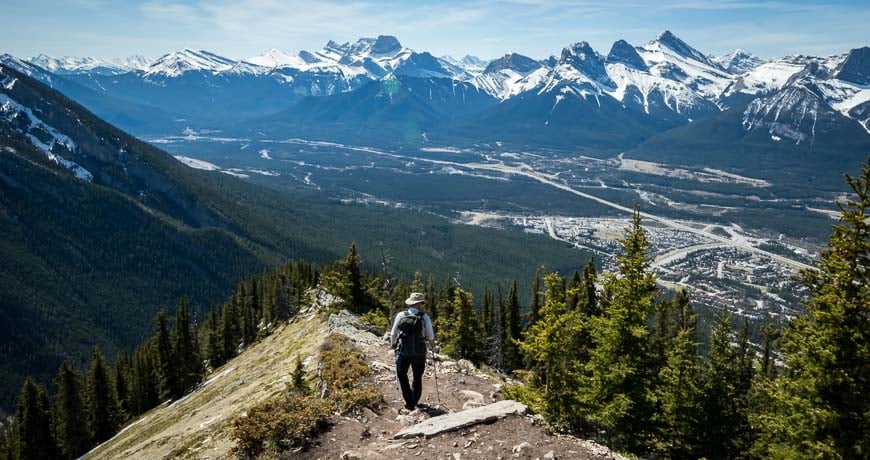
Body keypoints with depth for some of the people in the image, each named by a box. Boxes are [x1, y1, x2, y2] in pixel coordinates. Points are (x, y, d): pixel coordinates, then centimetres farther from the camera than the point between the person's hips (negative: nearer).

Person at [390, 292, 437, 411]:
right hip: (419, 353, 0)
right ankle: (414, 401, 34)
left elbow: (393, 334, -1)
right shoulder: (425, 318, -8)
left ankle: (409, 402, 12)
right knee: (417, 378, 21)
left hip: (403, 352, 0)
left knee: (401, 375, 18)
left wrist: (393, 344, 19)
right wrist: (434, 346, 19)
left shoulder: (401, 315, -6)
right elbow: (430, 337, -2)